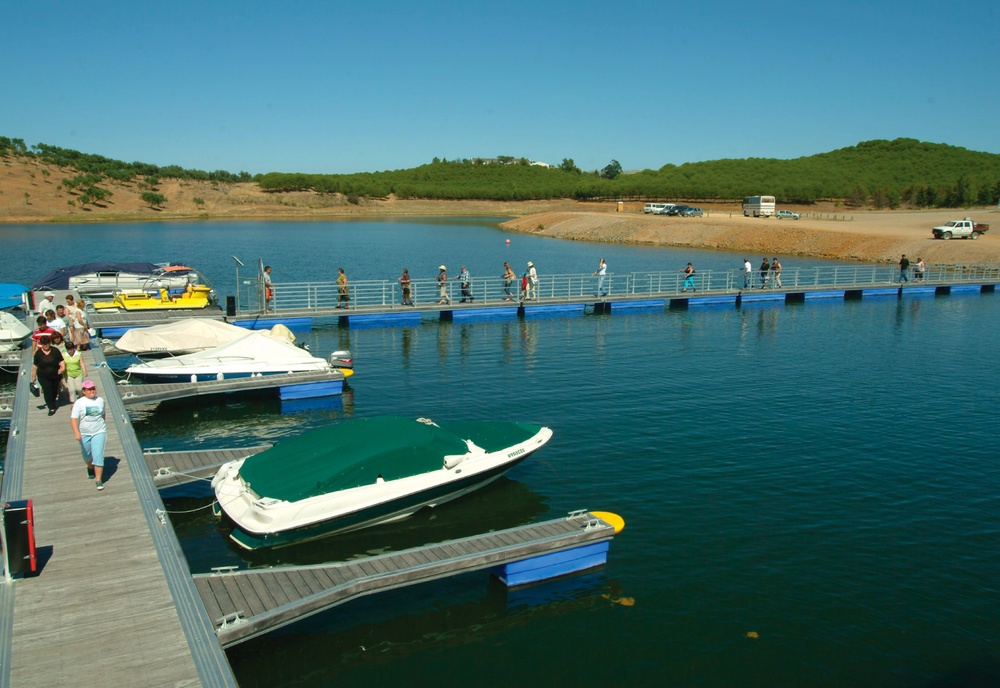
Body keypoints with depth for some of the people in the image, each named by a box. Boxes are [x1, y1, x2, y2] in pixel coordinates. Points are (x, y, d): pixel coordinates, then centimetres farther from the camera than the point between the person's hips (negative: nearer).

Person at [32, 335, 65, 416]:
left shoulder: (55, 351, -8)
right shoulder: (38, 353, -8)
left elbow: (61, 361, 0)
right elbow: (35, 366, -2)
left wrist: (63, 367, -19)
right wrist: (33, 376, 1)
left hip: (56, 376, 2)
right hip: (43, 377, -1)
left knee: (54, 391, 18)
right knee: (47, 391, -7)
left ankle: (53, 402, 45)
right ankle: (51, 408, 2)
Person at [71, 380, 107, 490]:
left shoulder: (100, 401, 0)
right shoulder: (79, 403, -8)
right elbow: (73, 419, -15)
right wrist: (77, 433, -27)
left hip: (99, 432, 0)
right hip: (84, 434, 0)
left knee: (98, 456, -10)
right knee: (87, 455, 19)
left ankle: (98, 480, -7)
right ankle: (90, 468, 51)